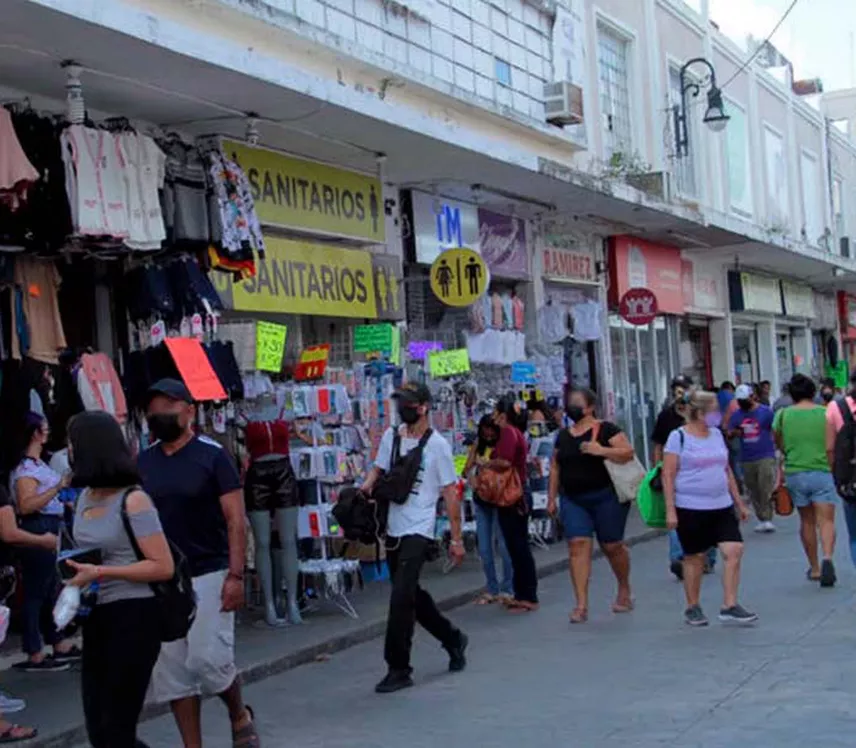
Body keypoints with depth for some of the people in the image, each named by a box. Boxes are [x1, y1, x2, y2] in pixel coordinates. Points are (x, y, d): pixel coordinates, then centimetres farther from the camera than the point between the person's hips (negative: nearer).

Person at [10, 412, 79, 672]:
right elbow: (26, 505, -25)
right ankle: (34, 656, 1)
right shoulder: (25, 467, -15)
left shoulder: (37, 463, 14)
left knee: (51, 589, 17)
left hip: (50, 529, 10)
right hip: (37, 530, -10)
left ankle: (60, 645, 27)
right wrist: (58, 487, -26)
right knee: (35, 592, -4)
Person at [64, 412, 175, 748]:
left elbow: (163, 567, -16)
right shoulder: (86, 496, 9)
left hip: (133, 617, -7)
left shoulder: (133, 500, -13)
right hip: (95, 617, 7)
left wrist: (101, 572, -19)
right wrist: (77, 573, 5)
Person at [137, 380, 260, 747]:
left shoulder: (212, 455, -4)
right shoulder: (143, 462, 9)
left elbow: (236, 521, -7)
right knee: (171, 671, 5)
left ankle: (240, 716, 19)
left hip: (208, 575, -5)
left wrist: (235, 576, -16)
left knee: (208, 659, -10)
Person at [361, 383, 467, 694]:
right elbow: (378, 469, 16)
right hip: (393, 528, 6)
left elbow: (450, 493, -5)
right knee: (412, 595, 16)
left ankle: (399, 669, -5)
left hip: (418, 531, -6)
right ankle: (453, 639, 38)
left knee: (401, 598, -13)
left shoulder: (437, 444, -7)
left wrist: (457, 539, -5)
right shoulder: (390, 436, 8)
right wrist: (366, 487, -9)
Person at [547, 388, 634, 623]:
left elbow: (628, 452, -11)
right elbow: (555, 468, 18)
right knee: (578, 546, -8)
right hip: (572, 500, 4)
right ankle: (581, 605, -8)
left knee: (612, 546, 6)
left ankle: (624, 590, 33)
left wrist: (601, 450, -23)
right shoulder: (563, 436, 13)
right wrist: (552, 497, 14)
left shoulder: (605, 430, -3)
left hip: (606, 497, -4)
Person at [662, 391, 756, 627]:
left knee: (734, 550, -8)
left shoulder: (717, 434, 12)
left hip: (722, 506, 5)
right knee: (695, 557, 4)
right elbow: (668, 475, -8)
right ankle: (692, 608, 19)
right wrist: (670, 510, -14)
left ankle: (729, 606, -2)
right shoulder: (679, 437, -7)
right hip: (691, 508, -5)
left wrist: (739, 503, 18)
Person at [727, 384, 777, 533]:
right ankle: (761, 520, 15)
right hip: (746, 459, 4)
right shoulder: (736, 415, 9)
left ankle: (767, 519, -9)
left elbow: (776, 431, 2)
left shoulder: (766, 411, 0)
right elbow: (729, 433, 8)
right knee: (753, 492, 7)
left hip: (765, 457, -4)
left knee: (766, 489, -14)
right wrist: (734, 433, -16)